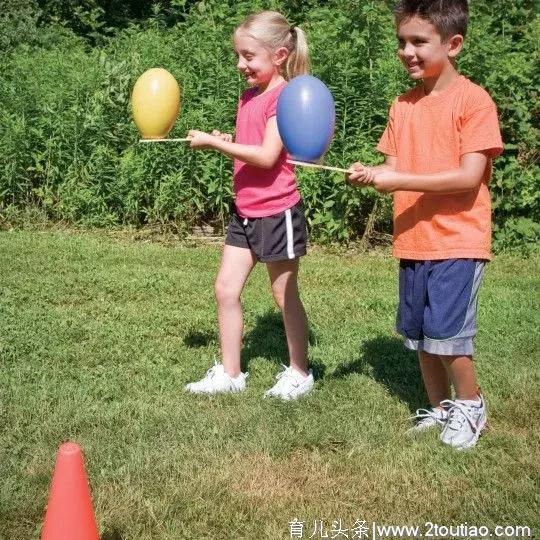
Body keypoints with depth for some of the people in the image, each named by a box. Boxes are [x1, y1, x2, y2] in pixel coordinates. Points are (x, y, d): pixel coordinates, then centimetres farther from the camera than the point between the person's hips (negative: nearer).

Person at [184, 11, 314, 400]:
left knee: (286, 295, 6)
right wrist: (226, 141, -4)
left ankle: (300, 373, 22)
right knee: (226, 289, 7)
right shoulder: (249, 95, 9)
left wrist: (213, 143, -21)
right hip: (245, 211, 8)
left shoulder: (284, 96, -16)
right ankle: (229, 373, 18)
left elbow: (266, 156, -24)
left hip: (277, 212, -8)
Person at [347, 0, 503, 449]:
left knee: (445, 332, -7)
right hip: (412, 240, 6)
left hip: (457, 241, -6)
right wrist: (371, 175, -13)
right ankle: (440, 407, 29)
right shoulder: (403, 105, 8)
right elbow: (395, 168, 9)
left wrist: (399, 180, -21)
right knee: (419, 334, 11)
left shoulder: (473, 100, -11)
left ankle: (470, 405, 17)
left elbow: (469, 176, -18)